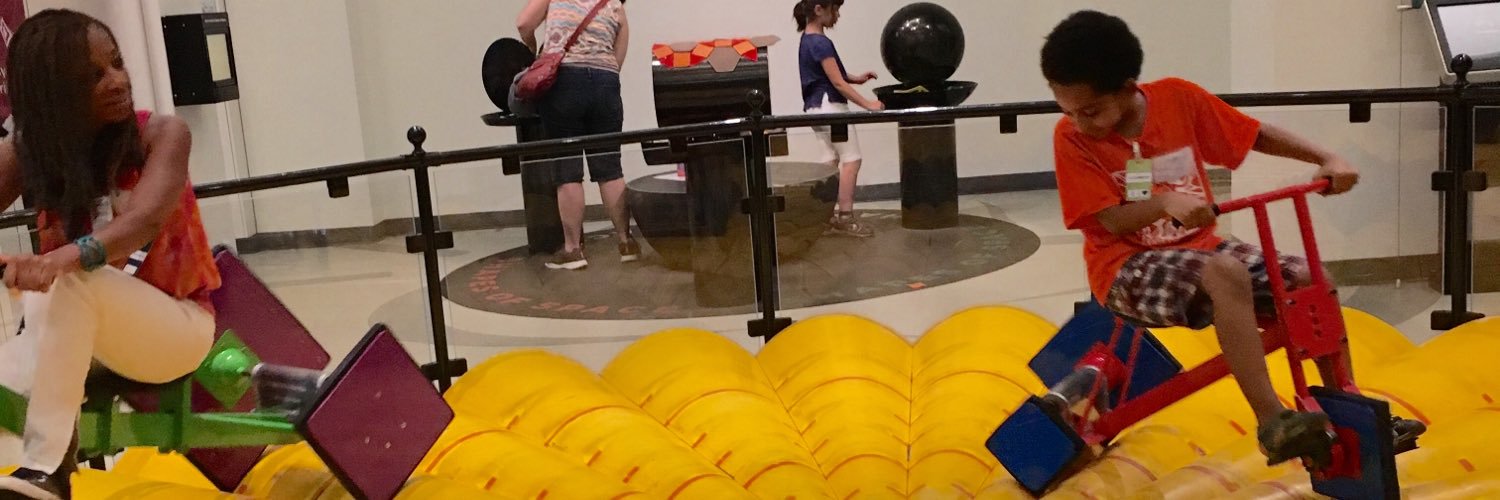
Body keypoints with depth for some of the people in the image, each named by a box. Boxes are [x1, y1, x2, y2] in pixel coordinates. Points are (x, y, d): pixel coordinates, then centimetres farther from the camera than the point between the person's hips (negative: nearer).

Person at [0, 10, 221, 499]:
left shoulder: (162, 135, -12)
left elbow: (146, 219, -32)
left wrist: (66, 257, -50)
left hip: (176, 326, -3)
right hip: (71, 335, 4)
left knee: (66, 281, -35)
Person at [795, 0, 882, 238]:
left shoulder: (808, 40, 12)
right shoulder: (821, 43, -19)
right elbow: (838, 83, -20)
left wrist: (856, 78, 9)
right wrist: (867, 104, -17)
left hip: (817, 108, 10)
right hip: (829, 106, -10)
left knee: (830, 160, 11)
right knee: (852, 159, -6)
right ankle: (845, 218, -7)